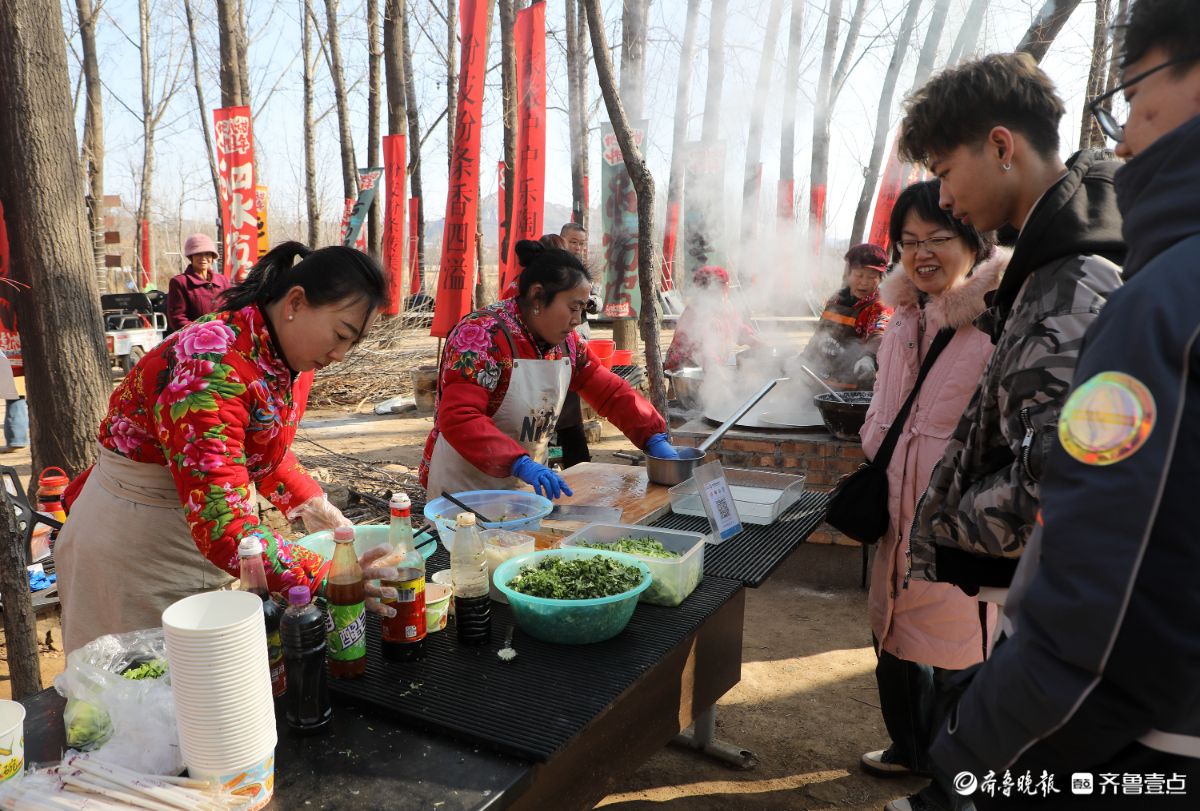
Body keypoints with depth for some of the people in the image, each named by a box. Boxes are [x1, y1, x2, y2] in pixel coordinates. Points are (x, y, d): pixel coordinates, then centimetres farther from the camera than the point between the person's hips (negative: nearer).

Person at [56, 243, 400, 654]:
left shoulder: (280, 356, -5)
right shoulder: (210, 368, -32)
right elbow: (223, 526, -37)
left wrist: (314, 506, 0)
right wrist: (331, 578, -40)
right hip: (136, 548, -8)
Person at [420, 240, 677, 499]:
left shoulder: (566, 342, 2)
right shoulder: (481, 336, -22)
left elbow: (610, 392, 7)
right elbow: (459, 418, -30)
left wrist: (655, 437, -4)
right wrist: (519, 463, -40)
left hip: (524, 486, 7)